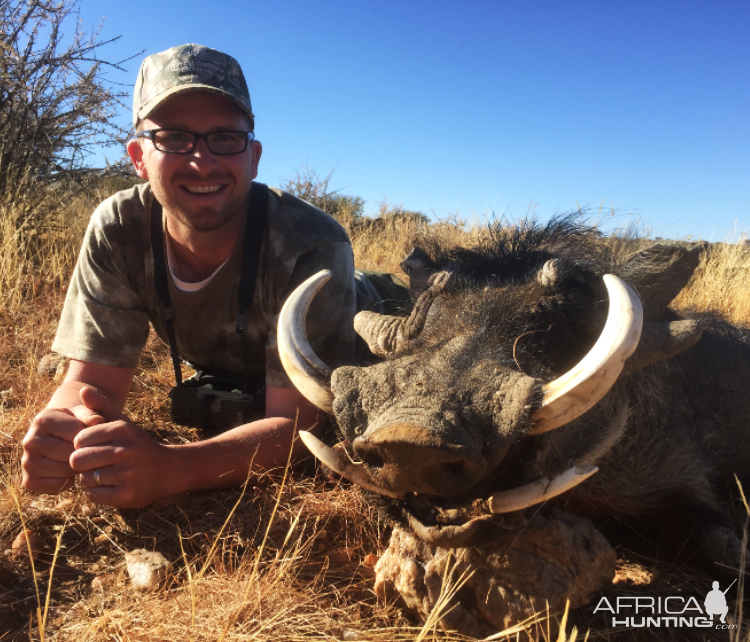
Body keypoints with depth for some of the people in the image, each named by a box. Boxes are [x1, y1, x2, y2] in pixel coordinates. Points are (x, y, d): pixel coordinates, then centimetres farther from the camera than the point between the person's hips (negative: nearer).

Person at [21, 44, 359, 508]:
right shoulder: (117, 232, -30)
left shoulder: (312, 247, -44)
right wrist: (58, 437, -54)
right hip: (225, 384, 4)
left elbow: (295, 422, -43)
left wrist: (168, 469, -59)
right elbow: (93, 381, -29)